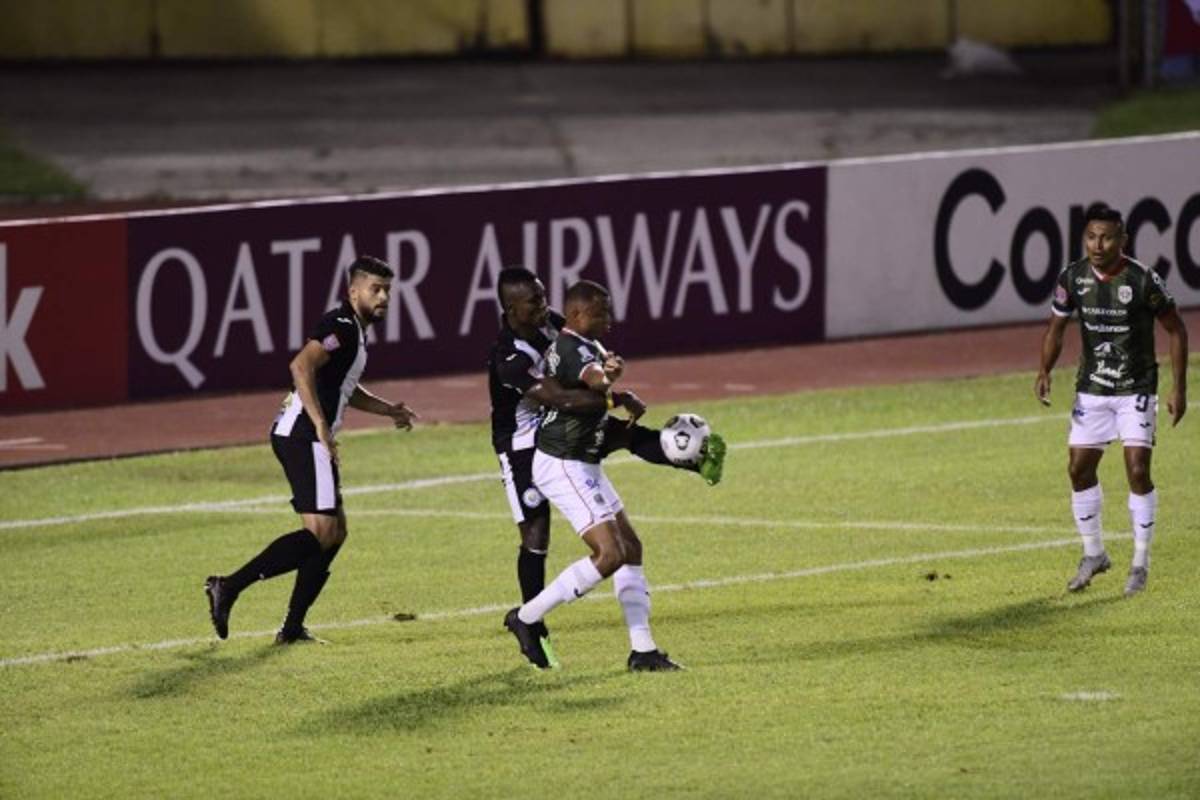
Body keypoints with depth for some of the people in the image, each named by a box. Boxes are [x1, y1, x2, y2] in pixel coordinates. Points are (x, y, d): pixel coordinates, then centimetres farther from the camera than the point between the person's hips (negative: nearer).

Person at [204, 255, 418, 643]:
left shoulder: (355, 331, 20)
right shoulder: (341, 326, -12)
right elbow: (301, 366, -28)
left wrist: (388, 410, 28)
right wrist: (321, 425, -31)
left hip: (309, 440, 11)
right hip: (302, 437, -11)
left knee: (335, 531, 13)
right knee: (321, 532, -15)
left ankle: (293, 627, 14)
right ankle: (228, 586, -17)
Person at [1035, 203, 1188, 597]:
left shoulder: (1143, 281, -16)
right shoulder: (1073, 278, -6)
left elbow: (1176, 329, -6)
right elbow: (1056, 327, 7)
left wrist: (1179, 388, -8)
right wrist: (1044, 372, -9)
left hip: (1136, 390, -4)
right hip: (1091, 389, 4)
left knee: (1138, 471, -11)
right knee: (1079, 469, 4)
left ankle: (1141, 563, 2)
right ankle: (1093, 554, 22)